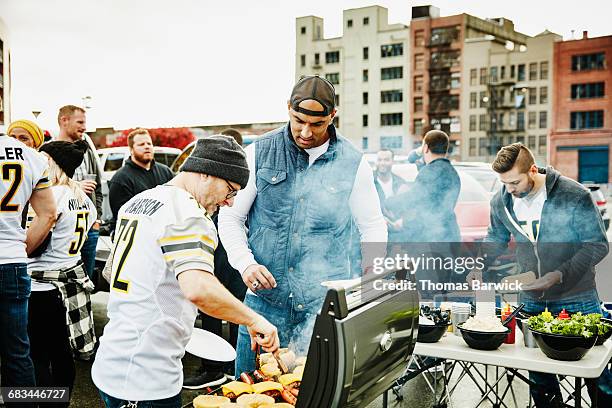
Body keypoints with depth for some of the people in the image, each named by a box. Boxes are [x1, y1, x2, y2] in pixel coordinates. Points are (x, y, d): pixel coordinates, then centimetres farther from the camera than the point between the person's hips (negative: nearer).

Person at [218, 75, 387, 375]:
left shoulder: (354, 164, 0)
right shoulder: (260, 153, 0)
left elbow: (373, 226, 10)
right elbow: (230, 217, 4)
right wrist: (245, 263, -12)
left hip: (325, 305, 0)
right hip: (265, 297, 1)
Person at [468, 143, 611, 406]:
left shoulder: (574, 195, -16)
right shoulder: (501, 201, -1)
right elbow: (496, 239, 17)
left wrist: (560, 274, -22)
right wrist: (479, 267, -1)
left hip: (577, 300, -4)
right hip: (531, 301, 4)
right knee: (538, 373, 11)